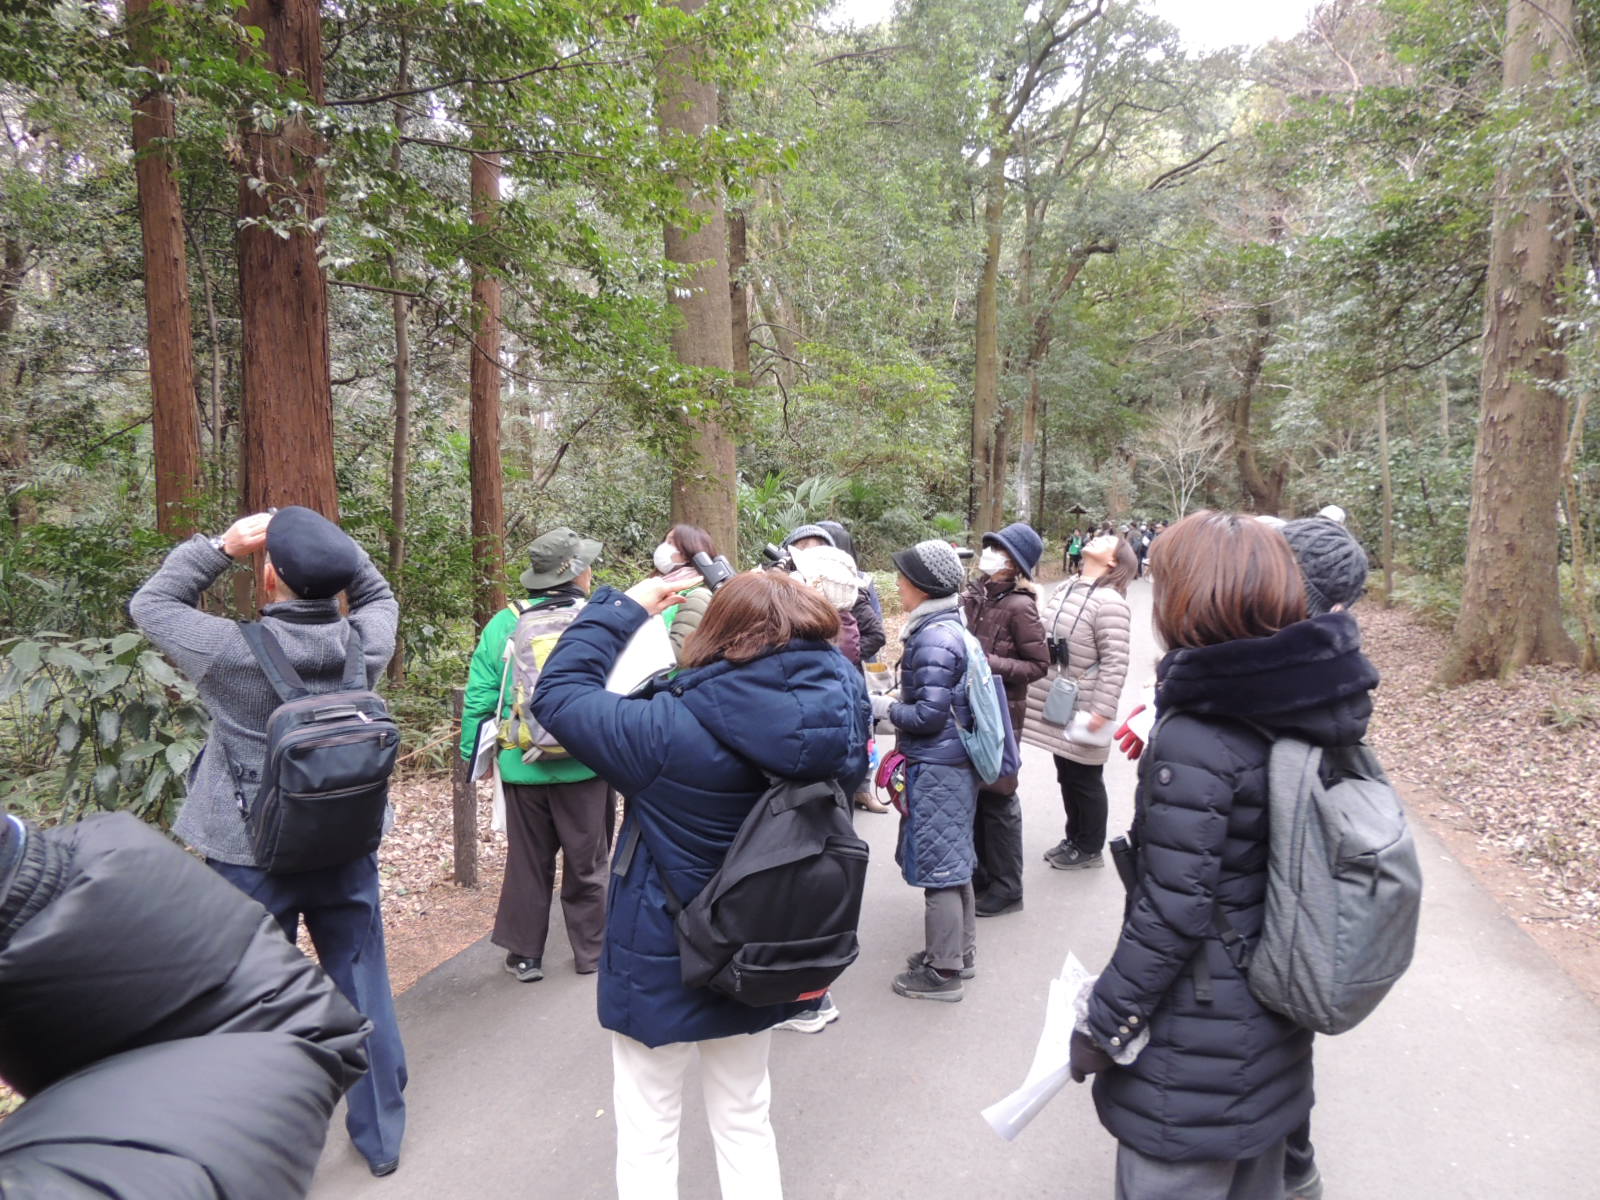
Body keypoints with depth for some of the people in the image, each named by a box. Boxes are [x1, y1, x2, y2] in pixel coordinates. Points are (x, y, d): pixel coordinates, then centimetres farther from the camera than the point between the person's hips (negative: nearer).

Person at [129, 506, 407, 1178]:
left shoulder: (234, 651, -20)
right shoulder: (367, 642, -12)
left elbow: (149, 604, -1)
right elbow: (377, 593, 12)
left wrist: (221, 547, -3)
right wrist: (329, 548, -2)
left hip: (252, 860, -3)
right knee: (363, 992, 15)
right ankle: (381, 1136, 31)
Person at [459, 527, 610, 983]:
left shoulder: (503, 624, -3)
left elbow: (479, 696, -2)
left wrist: (473, 752, 9)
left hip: (522, 768, 2)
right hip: (586, 766, -2)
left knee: (527, 861, 16)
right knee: (587, 863, 13)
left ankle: (525, 954, 25)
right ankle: (591, 952, 25)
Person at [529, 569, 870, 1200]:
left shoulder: (669, 730, -28)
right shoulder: (835, 718, -16)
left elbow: (558, 694, -16)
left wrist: (623, 609, -7)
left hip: (662, 969, -4)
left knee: (647, 1135, 17)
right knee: (746, 1123, 26)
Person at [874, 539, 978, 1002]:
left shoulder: (933, 639, -21)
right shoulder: (951, 626, 9)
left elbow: (930, 715, -22)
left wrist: (885, 708, -8)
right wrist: (895, 702, 13)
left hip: (936, 768, -10)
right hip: (956, 762, 10)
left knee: (937, 867, 2)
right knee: (954, 862, 20)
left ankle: (942, 972, 14)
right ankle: (960, 951, 34)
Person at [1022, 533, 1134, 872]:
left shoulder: (1109, 602, -17)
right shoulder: (1063, 590, 8)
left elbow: (1115, 662, -20)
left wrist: (1103, 711, -22)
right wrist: (1041, 688, 21)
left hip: (1083, 710, -7)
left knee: (1085, 780, 8)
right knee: (1066, 776, 19)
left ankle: (1090, 848, 25)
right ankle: (1074, 838, 35)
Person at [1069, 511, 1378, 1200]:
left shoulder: (1196, 743, -27)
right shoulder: (1308, 710, -3)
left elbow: (1172, 910, -24)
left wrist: (1101, 1022, -14)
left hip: (1196, 1051, -8)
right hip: (1272, 1031, 8)